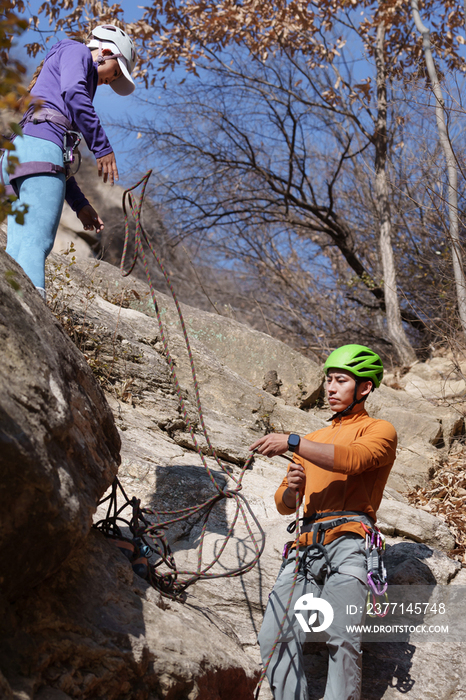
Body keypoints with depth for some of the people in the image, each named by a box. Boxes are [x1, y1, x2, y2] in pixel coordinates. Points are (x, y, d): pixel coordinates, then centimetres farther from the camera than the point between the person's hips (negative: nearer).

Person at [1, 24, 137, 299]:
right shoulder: (75, 51, 14)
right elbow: (73, 92, -11)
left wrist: (80, 204, 26)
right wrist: (103, 147, -12)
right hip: (41, 147, -9)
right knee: (36, 244, -23)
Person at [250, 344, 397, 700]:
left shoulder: (380, 430, 12)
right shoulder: (314, 440, 30)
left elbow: (353, 459, -12)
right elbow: (284, 505, 27)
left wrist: (292, 443, -18)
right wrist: (291, 488, 3)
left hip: (348, 541, -5)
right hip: (306, 547, 5)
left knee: (341, 638, -22)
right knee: (275, 638, -12)